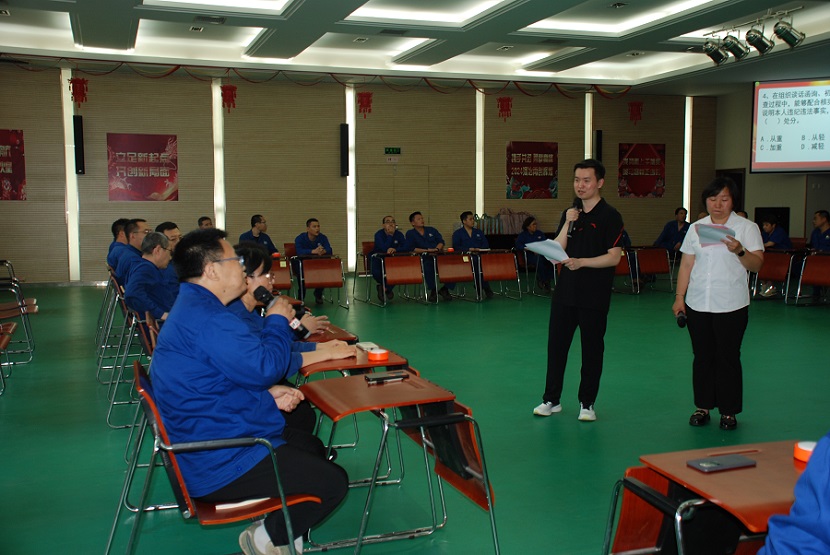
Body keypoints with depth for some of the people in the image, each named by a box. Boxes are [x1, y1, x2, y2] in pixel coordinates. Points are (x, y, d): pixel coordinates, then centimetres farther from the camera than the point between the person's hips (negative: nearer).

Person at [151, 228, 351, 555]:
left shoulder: (192, 308, 10)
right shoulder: (207, 319, -27)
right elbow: (265, 367, -25)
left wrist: (268, 395, 3)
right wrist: (278, 321, -8)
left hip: (205, 442, 12)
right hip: (218, 465, -11)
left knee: (313, 448, 23)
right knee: (334, 481, -8)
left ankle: (277, 529, 20)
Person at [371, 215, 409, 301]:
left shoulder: (399, 234, 1)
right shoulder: (379, 234, -12)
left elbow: (406, 248, -13)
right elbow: (384, 248, -28)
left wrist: (395, 249, -31)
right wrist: (390, 234, -28)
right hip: (378, 258, -3)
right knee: (376, 272, -33)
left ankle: (387, 288, 1)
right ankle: (383, 286, 6)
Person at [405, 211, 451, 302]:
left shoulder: (431, 230, 23)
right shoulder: (410, 234, 11)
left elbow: (441, 241, 14)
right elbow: (412, 249, -3)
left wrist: (437, 249, -8)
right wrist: (427, 250, -13)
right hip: (424, 258, -4)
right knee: (427, 266, -39)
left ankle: (444, 289, -9)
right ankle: (433, 290, -22)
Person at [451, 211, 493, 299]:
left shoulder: (479, 232, 25)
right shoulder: (458, 233, 12)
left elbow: (486, 245, 15)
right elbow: (456, 247, -3)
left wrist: (479, 250, -7)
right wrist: (468, 249, -16)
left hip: (479, 256, 3)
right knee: (477, 265, -34)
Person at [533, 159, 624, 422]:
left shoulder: (610, 215, -6)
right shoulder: (570, 213, 11)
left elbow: (614, 257, -12)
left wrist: (582, 262, -23)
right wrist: (568, 224, -9)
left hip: (594, 296, -5)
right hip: (565, 291, 5)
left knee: (592, 349, 5)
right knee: (556, 345, 8)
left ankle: (587, 403, 18)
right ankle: (551, 399, 20)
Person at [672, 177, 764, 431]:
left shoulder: (747, 227, 1)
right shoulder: (696, 228, 10)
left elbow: (756, 264, -5)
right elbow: (686, 264, 10)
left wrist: (739, 251, -24)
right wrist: (679, 297, 6)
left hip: (731, 305, -3)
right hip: (697, 304, 3)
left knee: (728, 358, 1)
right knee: (702, 357, 9)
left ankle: (728, 411, 13)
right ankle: (702, 407, 20)